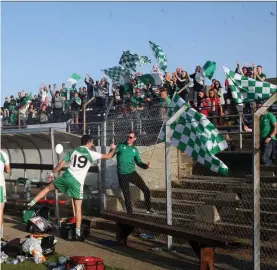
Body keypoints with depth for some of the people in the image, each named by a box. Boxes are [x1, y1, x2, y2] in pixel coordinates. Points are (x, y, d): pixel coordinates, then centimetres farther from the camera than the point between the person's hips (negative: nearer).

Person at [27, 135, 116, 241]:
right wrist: (113, 148, 29)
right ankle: (78, 234, 3)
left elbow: (62, 163, 12)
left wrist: (52, 173, 23)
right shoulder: (91, 154, 1)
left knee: (48, 187, 27)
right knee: (78, 208, 2)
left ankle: (30, 204, 24)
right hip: (77, 182, -3)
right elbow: (108, 156, 9)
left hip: (67, 177, 3)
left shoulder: (73, 151, 12)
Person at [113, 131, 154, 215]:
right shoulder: (121, 146, 0)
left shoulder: (135, 150, 10)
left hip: (132, 173, 3)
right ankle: (129, 213, 17)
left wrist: (146, 165, -6)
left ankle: (148, 209, 20)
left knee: (146, 190, 2)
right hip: (122, 175, -3)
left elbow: (138, 162, 13)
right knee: (127, 195, 3)